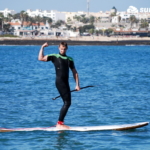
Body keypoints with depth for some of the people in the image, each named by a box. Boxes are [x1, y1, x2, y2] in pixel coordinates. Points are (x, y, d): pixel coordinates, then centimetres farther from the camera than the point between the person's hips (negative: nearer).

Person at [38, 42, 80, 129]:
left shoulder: (69, 59, 17)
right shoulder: (55, 57, 4)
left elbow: (75, 72, 18)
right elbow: (41, 58, -4)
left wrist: (77, 85, 10)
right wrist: (42, 48, -7)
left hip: (66, 82, 7)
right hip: (59, 81, -7)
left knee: (67, 103, 9)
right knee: (67, 103, -14)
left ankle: (60, 122, 19)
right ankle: (59, 123, -13)